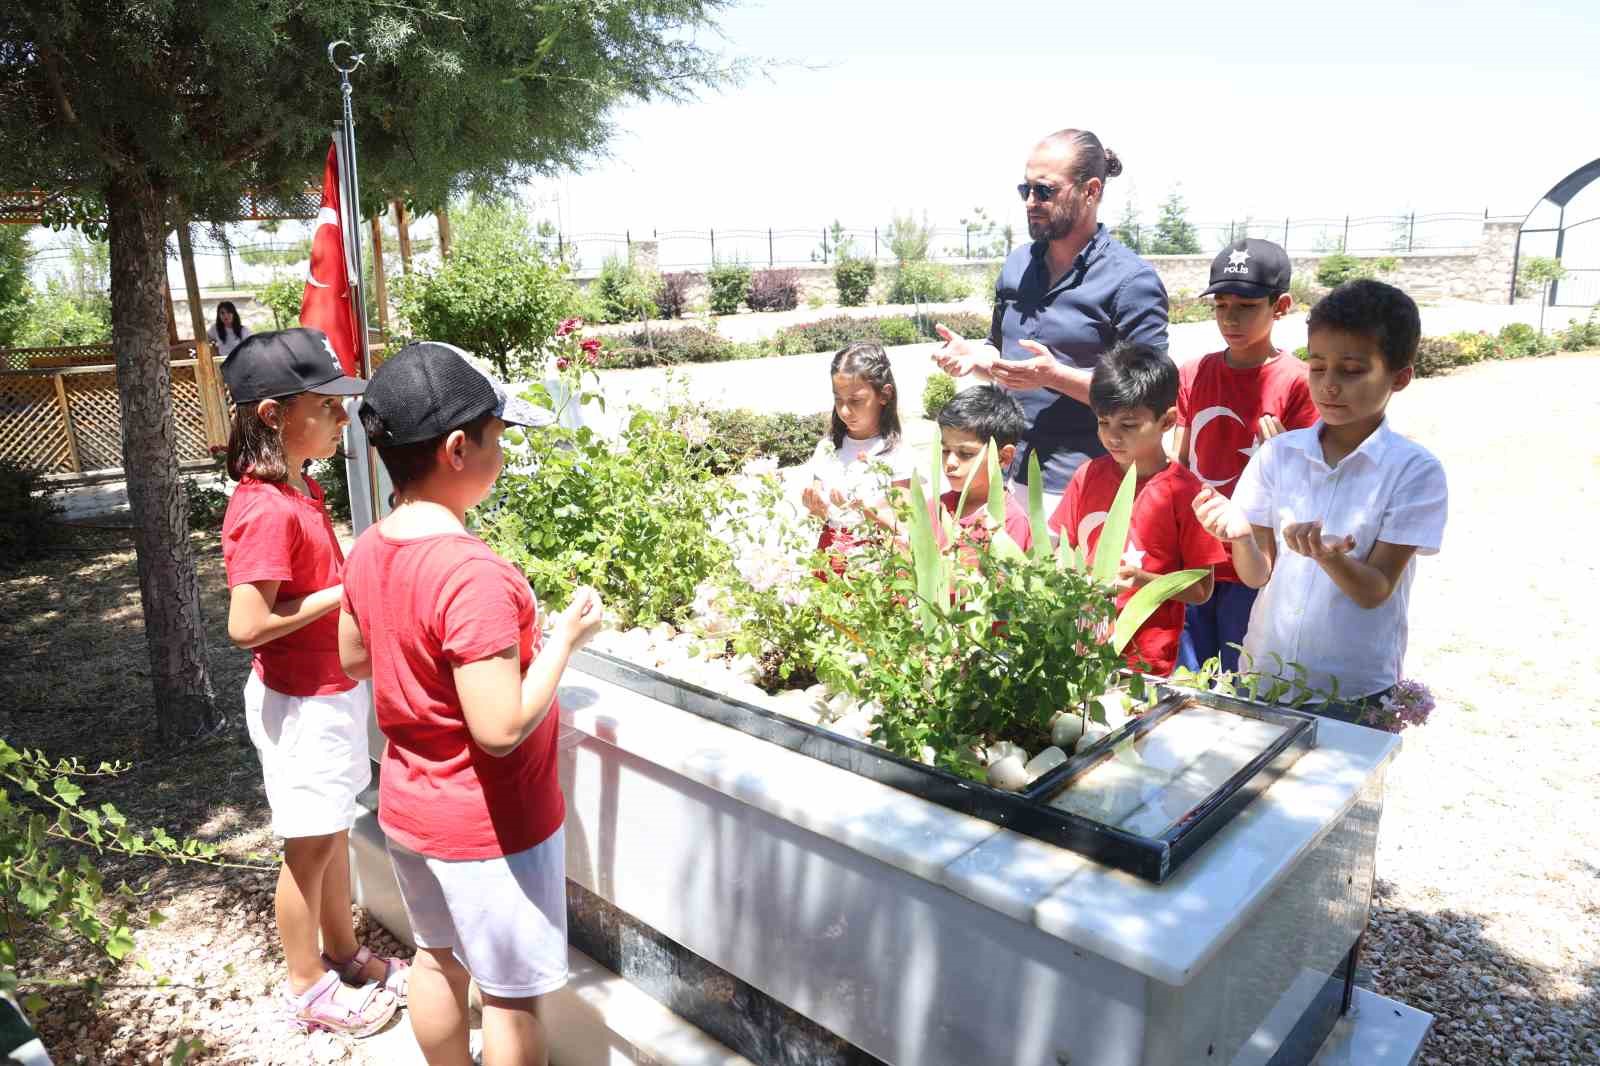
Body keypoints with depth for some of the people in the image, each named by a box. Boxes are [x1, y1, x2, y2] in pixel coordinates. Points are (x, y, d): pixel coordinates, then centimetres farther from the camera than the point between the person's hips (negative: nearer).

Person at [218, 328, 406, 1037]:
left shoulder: (300, 489, 4)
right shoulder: (269, 510, -25)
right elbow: (246, 625, -28)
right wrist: (344, 593, -22)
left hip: (333, 690, 9)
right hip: (298, 703, -9)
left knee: (335, 829, 21)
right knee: (310, 846, 9)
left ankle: (343, 953, 39)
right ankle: (308, 987, 28)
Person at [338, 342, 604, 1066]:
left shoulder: (367, 552, -5)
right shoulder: (475, 575, -31)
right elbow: (501, 729, -31)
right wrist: (563, 638, -19)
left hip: (406, 808, 8)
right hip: (490, 826, -8)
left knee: (437, 959, 26)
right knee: (513, 994, 13)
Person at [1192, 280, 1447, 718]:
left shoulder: (1414, 471, -10)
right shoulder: (1278, 454, -2)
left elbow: (1375, 591, -12)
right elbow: (1257, 575, -2)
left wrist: (1329, 556, -33)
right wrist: (1240, 533, -23)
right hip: (1264, 672, 3)